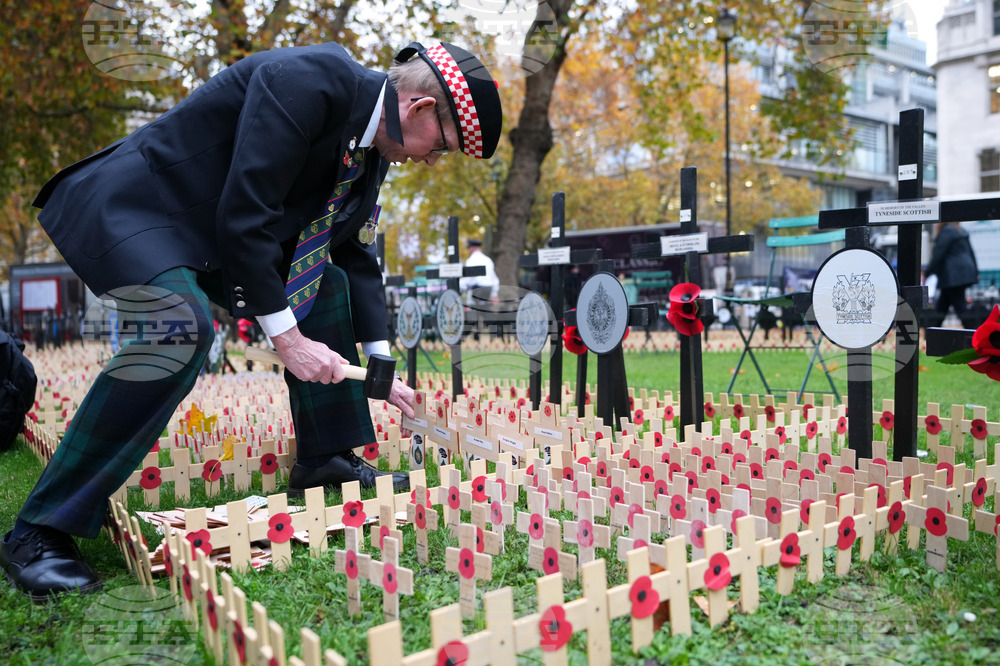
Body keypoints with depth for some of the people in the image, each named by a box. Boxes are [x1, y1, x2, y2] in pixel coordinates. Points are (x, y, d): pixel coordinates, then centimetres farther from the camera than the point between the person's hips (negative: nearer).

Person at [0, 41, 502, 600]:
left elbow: (356, 255, 11)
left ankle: (327, 460, 15)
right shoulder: (305, 80, -27)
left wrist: (381, 363, 5)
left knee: (328, 284, 7)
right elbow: (243, 214, -30)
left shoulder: (371, 153, 3)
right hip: (132, 208, -9)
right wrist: (287, 337, -26)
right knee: (181, 328, -31)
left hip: (216, 232, 10)